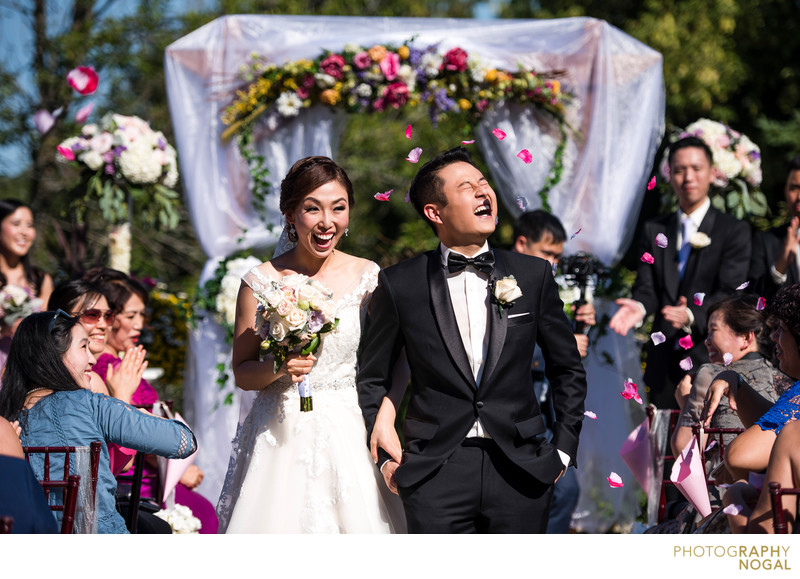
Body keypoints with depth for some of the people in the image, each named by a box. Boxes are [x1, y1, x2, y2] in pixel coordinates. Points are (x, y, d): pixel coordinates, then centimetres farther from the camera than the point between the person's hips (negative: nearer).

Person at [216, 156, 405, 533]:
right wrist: (277, 368, -15)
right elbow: (242, 372, 4)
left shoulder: (368, 278, 2)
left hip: (348, 435, 1)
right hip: (281, 437, -1)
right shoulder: (262, 282, -2)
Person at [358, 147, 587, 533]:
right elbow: (372, 379, 11)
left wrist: (563, 449, 9)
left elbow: (568, 370, 15)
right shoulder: (399, 284, 2)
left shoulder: (533, 275, 7)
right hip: (436, 471, -1)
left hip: (521, 471, 2)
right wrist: (386, 458, 5)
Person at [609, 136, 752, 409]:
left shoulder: (734, 230, 1)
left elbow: (730, 293, -8)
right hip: (664, 362, 4)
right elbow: (647, 287, 7)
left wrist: (692, 315, -27)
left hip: (710, 357, -4)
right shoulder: (654, 231, 14)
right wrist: (639, 306, -18)